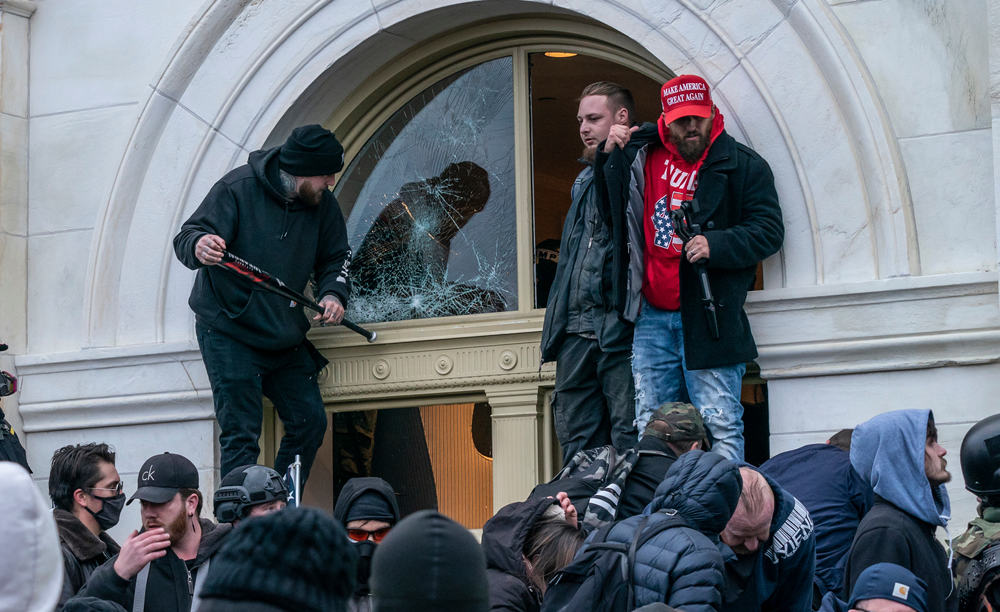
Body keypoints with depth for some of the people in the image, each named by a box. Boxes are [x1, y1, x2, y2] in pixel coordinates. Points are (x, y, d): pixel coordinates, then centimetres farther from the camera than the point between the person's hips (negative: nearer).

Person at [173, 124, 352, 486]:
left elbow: (335, 257, 11)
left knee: (310, 422, 6)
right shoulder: (237, 188, -15)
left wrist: (333, 293, -11)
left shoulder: (323, 204, 0)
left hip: (287, 338, 6)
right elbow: (186, 238, -20)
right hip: (229, 332, -6)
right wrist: (198, 246, -45)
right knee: (241, 435, -9)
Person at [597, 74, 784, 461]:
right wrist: (610, 156, 9)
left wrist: (715, 245, -20)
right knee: (650, 425, 7)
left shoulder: (743, 166, -1)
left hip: (709, 312, -5)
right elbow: (610, 208, 26)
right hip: (652, 316, 5)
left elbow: (768, 231, -5)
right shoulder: (642, 155, 12)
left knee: (720, 423, -7)